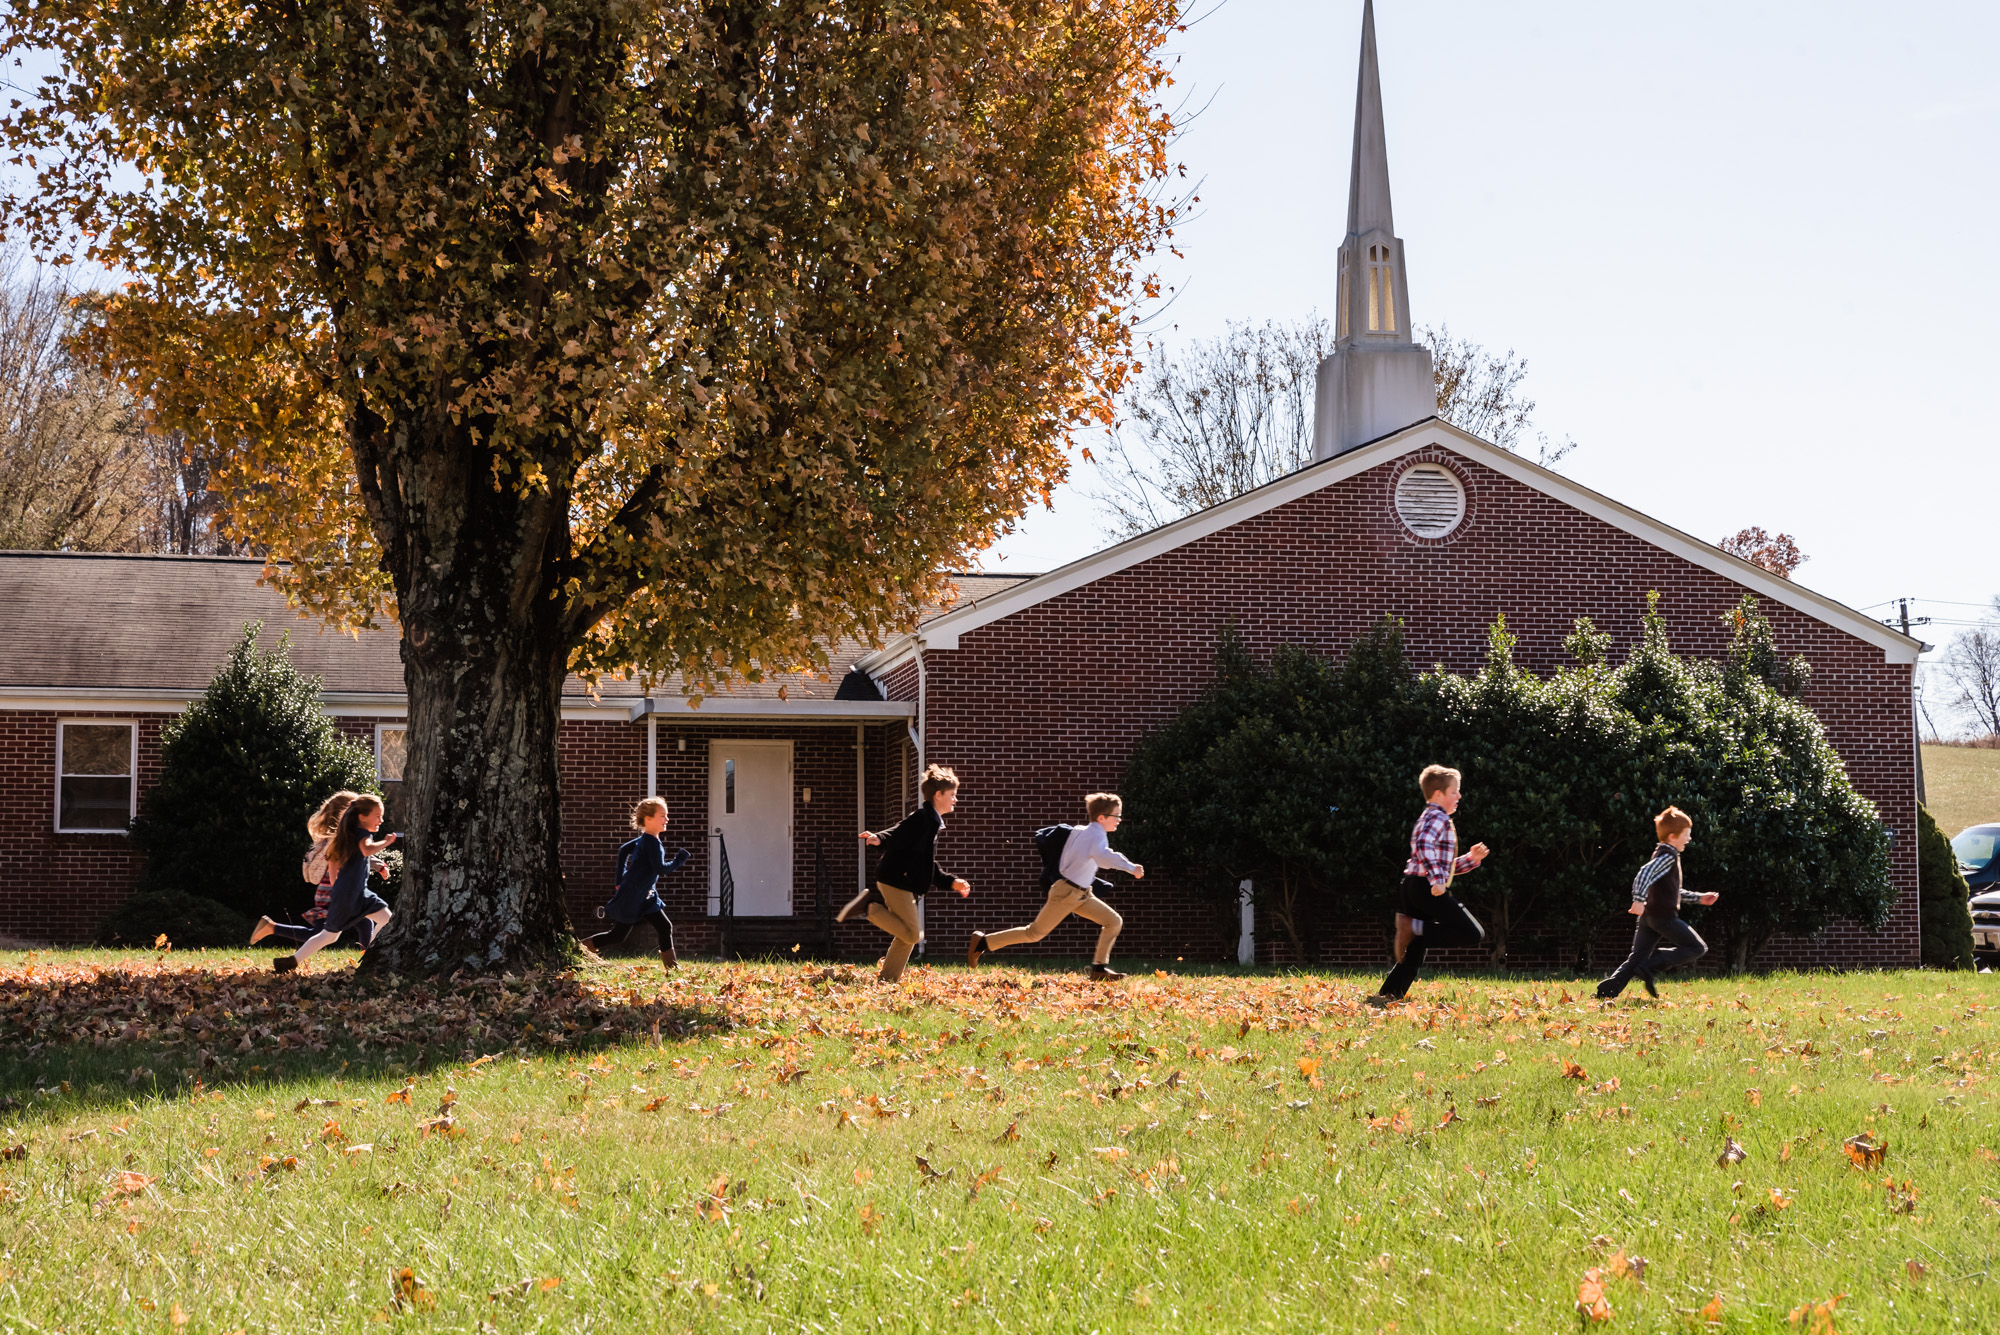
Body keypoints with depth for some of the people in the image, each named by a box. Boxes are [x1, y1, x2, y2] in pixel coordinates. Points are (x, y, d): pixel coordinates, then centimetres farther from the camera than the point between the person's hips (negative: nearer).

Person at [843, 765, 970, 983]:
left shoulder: (933, 823, 21)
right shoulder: (921, 817, -11)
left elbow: (931, 868, 25)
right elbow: (897, 836, -25)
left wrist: (952, 882, 17)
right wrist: (879, 839, -46)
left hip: (906, 885, 10)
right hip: (896, 881, -10)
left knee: (907, 937, 14)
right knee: (912, 934, -13)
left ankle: (887, 979, 19)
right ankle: (868, 907, -8)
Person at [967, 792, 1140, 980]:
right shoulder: (1097, 835, -19)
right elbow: (1102, 856, -39)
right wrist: (1130, 867, -40)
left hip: (1082, 894, 10)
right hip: (1066, 893, -10)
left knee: (1114, 922, 2)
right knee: (1034, 933, -2)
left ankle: (1099, 967, 3)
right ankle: (983, 942, 8)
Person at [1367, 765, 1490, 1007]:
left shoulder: (1431, 818, 27)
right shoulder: (1438, 818, -5)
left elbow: (1447, 866, 32)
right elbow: (1424, 846, -26)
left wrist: (1472, 858, 19)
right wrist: (1436, 879, -30)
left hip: (1414, 887, 10)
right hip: (1427, 888, -10)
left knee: (1416, 951, 10)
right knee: (1473, 935, -13)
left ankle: (1386, 996, 4)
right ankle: (1416, 927, -17)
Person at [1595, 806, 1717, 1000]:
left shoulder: (1665, 855, 24)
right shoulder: (1668, 856, -9)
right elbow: (1645, 874, -26)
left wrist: (1699, 898, 33)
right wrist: (1639, 900, -35)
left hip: (1648, 917, 9)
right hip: (1664, 916, -9)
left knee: (1636, 958, 6)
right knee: (1698, 948, -2)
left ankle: (1606, 991, -6)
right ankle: (1651, 966, -11)